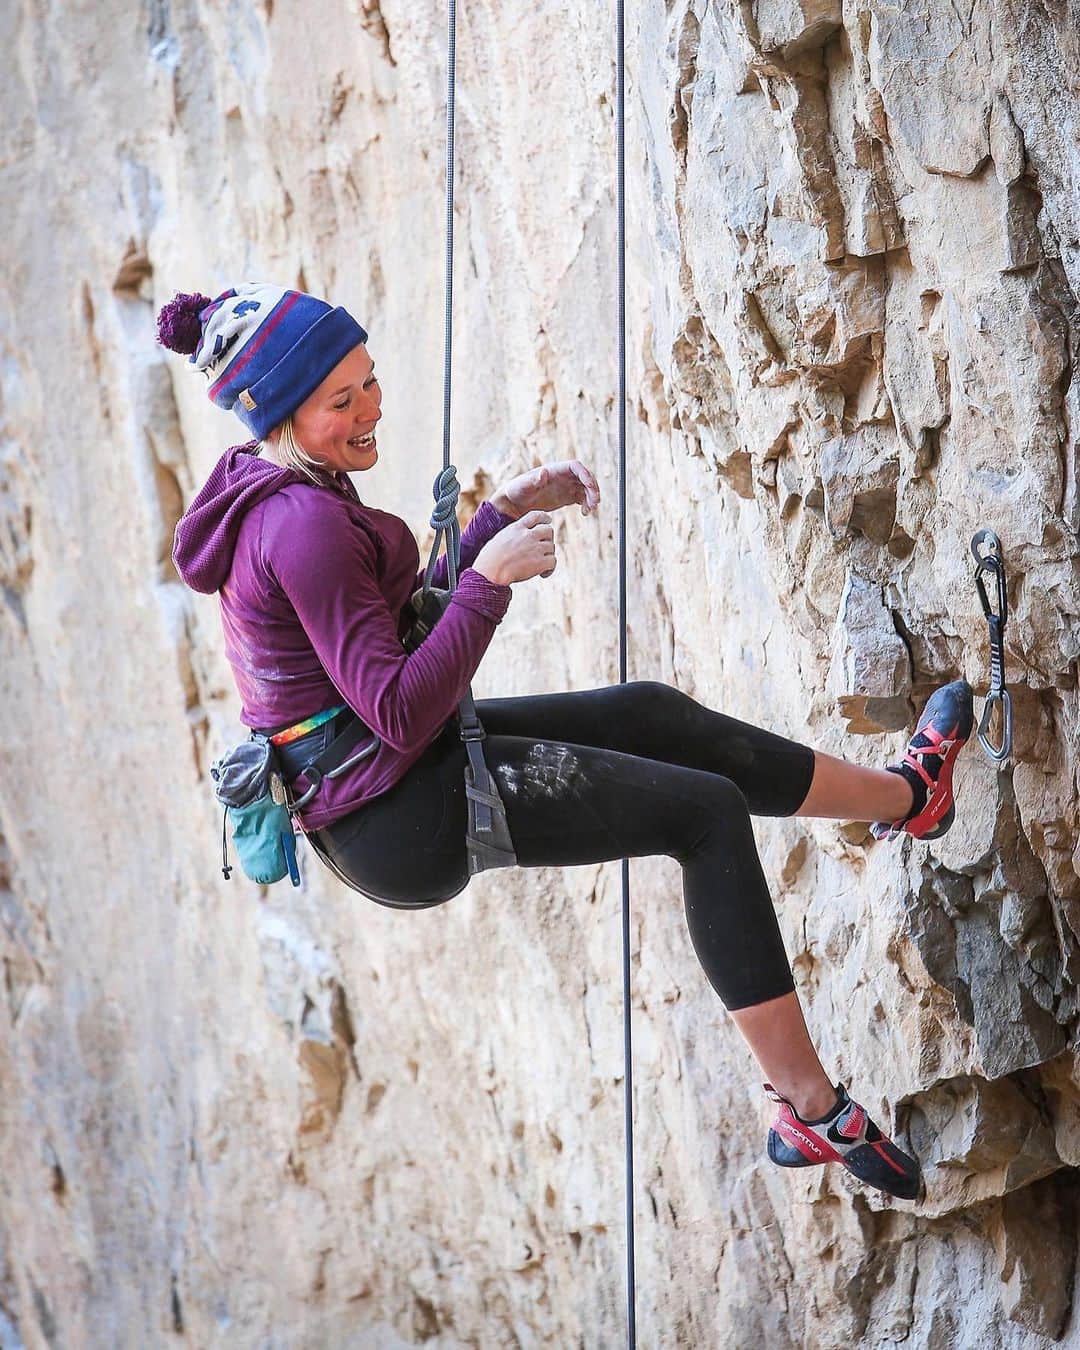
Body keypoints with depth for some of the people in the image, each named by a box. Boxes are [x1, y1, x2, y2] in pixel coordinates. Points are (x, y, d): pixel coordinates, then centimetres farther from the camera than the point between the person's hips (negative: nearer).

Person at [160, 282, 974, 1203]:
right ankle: (811, 1110, 3)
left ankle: (903, 794, 37)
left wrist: (503, 515, 9)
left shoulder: (267, 494, 9)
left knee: (656, 714, 18)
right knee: (708, 812, -2)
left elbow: (402, 626, 18)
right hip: (403, 821, -10)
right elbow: (401, 713, -26)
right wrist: (492, 579, -20)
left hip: (372, 797, 10)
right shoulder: (304, 524, -23)